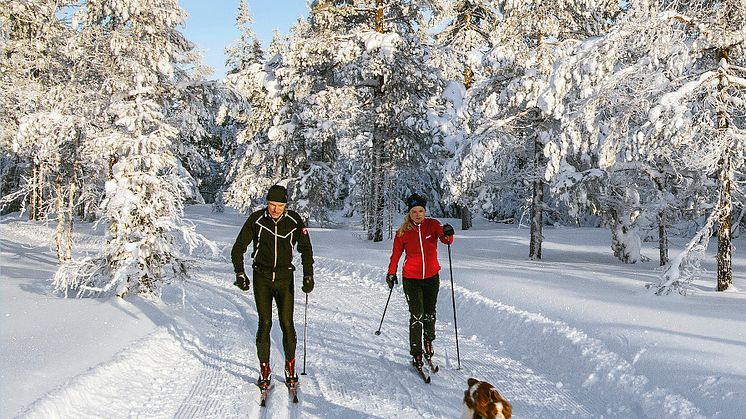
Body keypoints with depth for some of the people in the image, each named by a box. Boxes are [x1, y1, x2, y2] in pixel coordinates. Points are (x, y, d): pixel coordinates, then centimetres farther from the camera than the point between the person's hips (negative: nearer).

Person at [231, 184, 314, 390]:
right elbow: (238, 248, -1)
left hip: (285, 278, 1)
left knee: (287, 323, -3)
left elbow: (305, 248, 3)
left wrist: (308, 275, -6)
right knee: (265, 323, -3)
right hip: (261, 277, 0)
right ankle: (264, 369, 11)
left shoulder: (295, 221, -5)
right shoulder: (256, 219, -7)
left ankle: (290, 366, 16)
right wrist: (240, 273, -12)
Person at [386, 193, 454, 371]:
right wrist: (391, 273, 7)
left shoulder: (433, 225, -3)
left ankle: (428, 343, 34)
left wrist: (448, 233, -38)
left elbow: (446, 240, -17)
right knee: (417, 316, -7)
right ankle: (416, 354, 1)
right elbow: (396, 254, 6)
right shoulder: (403, 232, -4)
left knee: (429, 314, 11)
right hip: (411, 279, -2)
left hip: (432, 277, 2)